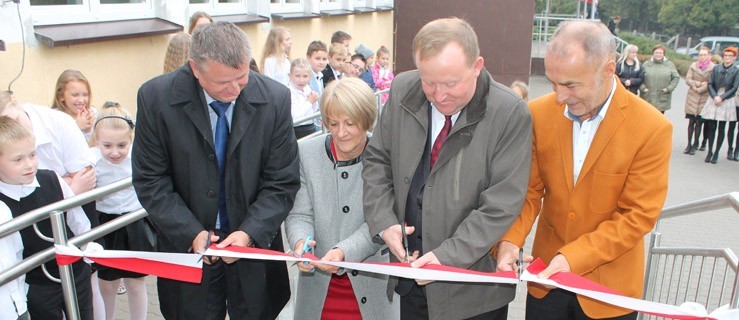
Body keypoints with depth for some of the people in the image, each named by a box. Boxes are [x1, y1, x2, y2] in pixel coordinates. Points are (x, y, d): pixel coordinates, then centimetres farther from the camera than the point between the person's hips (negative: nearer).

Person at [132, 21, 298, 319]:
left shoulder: (275, 98, -12)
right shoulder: (156, 97, -13)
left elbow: (283, 182, -7)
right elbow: (150, 181, -7)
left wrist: (249, 233, -19)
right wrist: (192, 234, -17)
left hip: (255, 241, 1)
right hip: (187, 245, 0)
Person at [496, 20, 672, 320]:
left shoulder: (652, 129, -17)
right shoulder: (539, 113, -8)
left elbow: (637, 216, -15)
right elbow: (529, 190, -3)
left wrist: (574, 257, -22)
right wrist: (509, 241, -19)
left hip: (608, 284, -2)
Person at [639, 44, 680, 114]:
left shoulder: (669, 65, 5)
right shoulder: (646, 64, 4)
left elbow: (676, 78, 7)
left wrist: (669, 88, -5)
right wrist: (643, 88, -9)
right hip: (647, 99, 0)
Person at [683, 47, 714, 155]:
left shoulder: (713, 67, -5)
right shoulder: (693, 65, 6)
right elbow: (688, 79, 0)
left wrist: (698, 89, -10)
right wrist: (700, 83, -13)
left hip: (704, 98, -2)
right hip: (692, 98, 2)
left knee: (699, 122, 2)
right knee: (691, 121, 5)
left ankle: (695, 145, 13)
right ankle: (689, 144, 14)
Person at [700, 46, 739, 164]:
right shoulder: (716, 68, 5)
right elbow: (710, 84, 3)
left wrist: (722, 97, -13)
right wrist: (715, 96, -11)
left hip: (727, 101, -1)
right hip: (714, 100, 1)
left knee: (721, 128, 3)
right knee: (711, 127, 2)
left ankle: (716, 153, 11)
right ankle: (710, 151, 12)